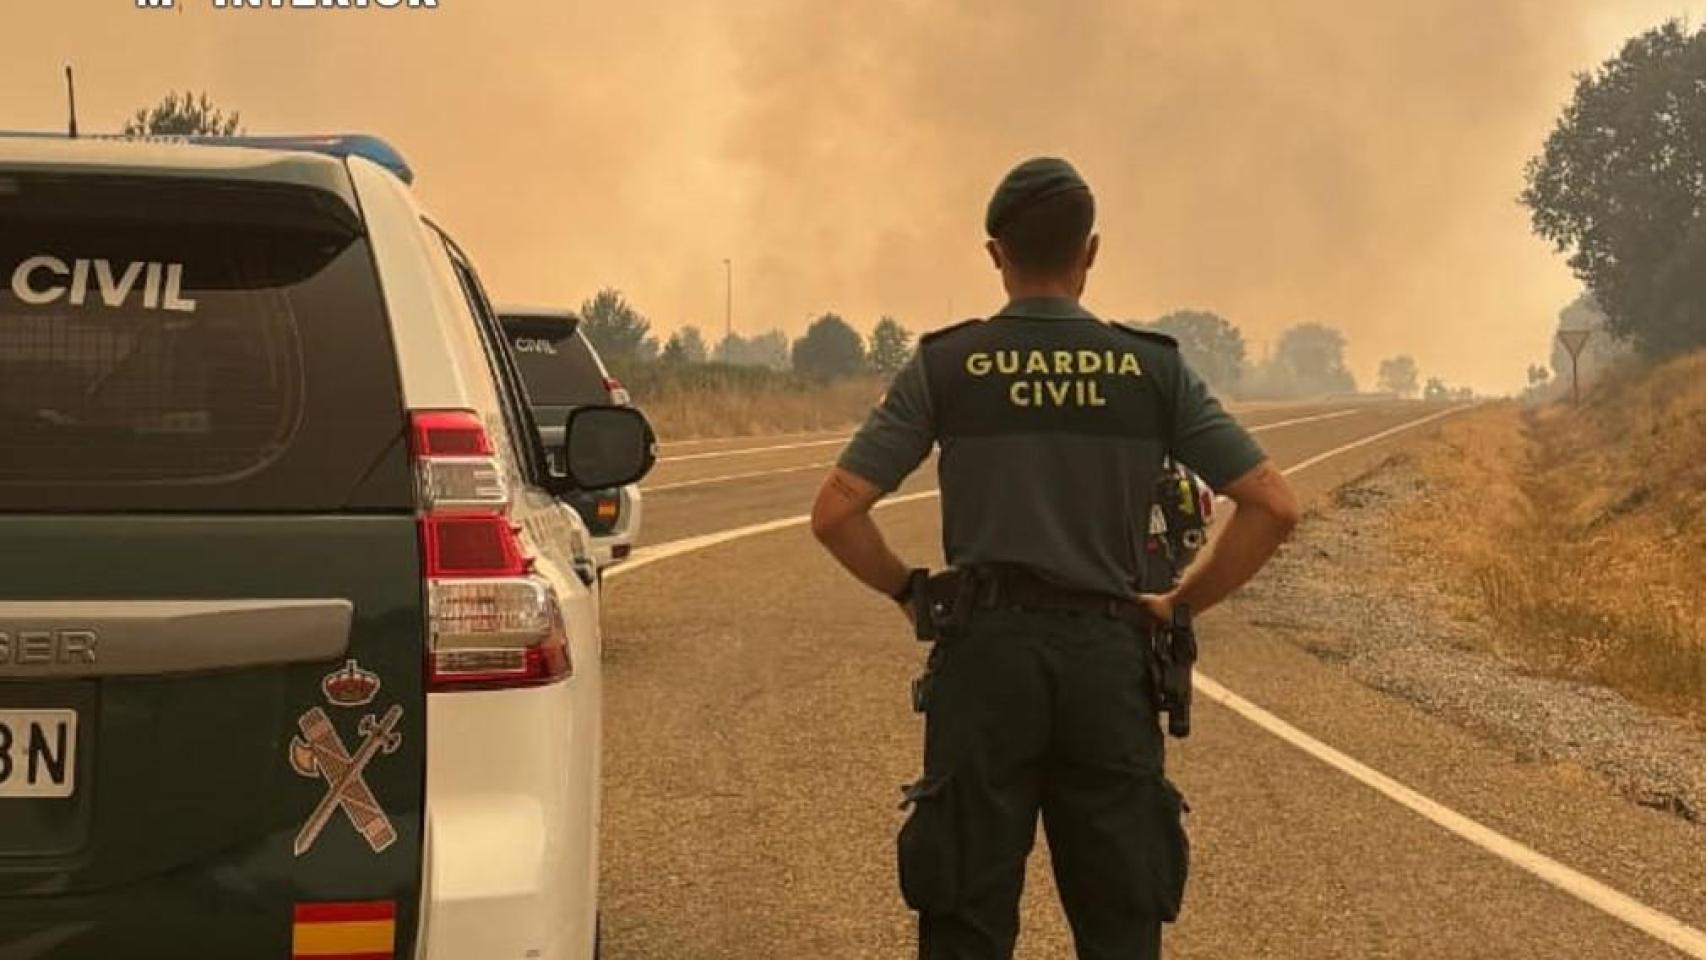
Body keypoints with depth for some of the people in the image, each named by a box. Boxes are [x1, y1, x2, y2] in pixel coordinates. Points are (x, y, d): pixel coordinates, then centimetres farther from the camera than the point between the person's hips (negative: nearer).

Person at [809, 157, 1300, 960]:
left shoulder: (944, 365, 1)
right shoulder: (1154, 368, 3)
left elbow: (835, 513, -6)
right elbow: (1273, 506, -1)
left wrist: (909, 590, 9)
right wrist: (1180, 604, 8)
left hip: (986, 651, -1)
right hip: (1107, 655, 1)